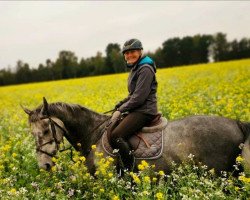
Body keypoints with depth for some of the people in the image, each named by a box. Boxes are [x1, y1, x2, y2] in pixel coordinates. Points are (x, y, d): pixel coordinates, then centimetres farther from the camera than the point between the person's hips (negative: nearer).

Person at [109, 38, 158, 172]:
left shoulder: (145, 69, -14)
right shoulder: (135, 69, 17)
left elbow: (139, 97, -20)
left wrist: (121, 110, -13)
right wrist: (119, 106, 8)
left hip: (144, 111, -11)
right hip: (137, 110, 11)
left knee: (115, 136, -22)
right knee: (109, 129, 10)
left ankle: (130, 169, -15)